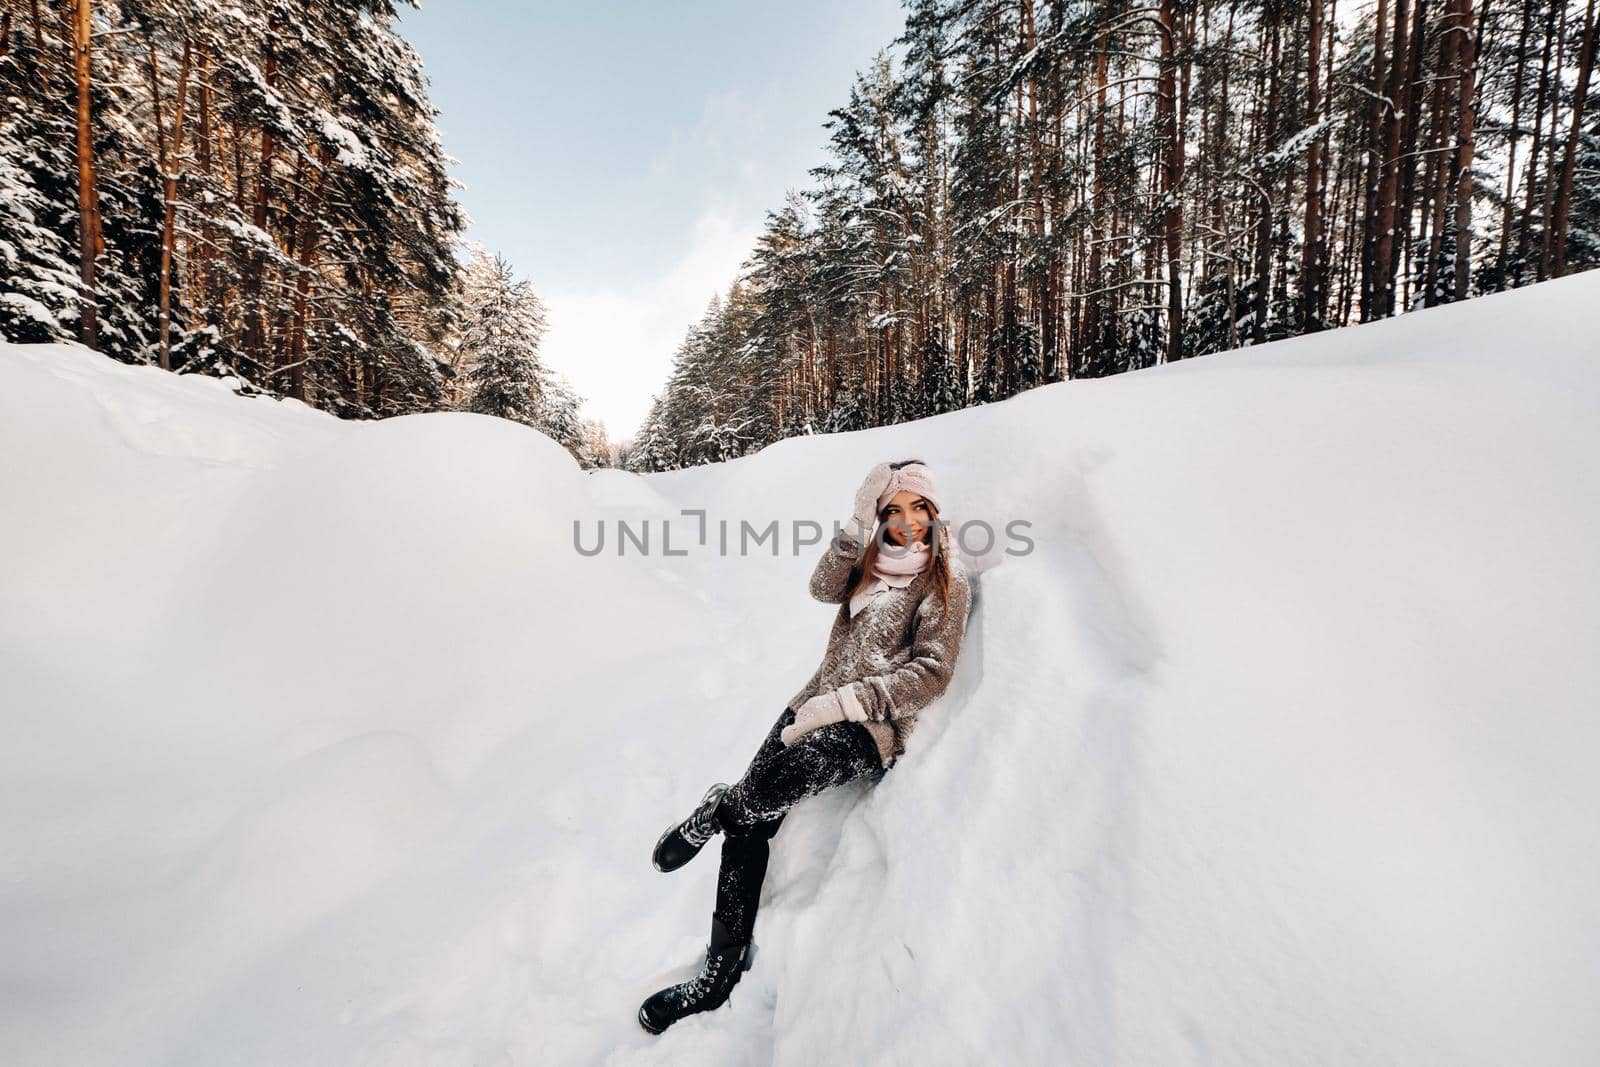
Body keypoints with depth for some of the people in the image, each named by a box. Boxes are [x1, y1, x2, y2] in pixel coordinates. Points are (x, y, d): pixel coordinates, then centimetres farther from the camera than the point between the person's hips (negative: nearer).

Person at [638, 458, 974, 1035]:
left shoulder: (947, 577, -2)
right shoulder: (871, 561, 15)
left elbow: (931, 673, -11)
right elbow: (824, 589, -2)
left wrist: (841, 703, -19)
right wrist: (856, 524, -13)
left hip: (872, 726, -5)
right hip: (818, 703, 6)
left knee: (759, 799, -29)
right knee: (749, 824, -6)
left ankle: (716, 809, 5)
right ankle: (720, 973, 11)